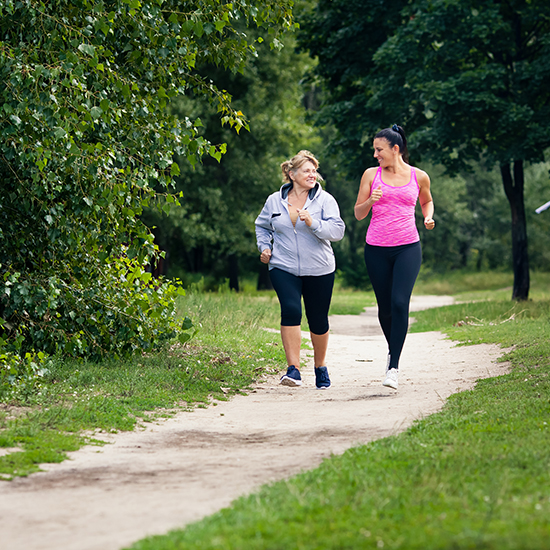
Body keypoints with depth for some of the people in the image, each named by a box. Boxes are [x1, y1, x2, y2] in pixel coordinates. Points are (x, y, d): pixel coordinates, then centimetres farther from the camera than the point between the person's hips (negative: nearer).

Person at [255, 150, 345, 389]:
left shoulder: (325, 200, -2)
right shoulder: (274, 201, 6)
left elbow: (337, 230, -12)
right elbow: (262, 226, 24)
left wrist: (313, 223, -26)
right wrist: (264, 247, 7)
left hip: (318, 269, 0)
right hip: (283, 268, 0)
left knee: (318, 320, 8)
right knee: (291, 310, -21)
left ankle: (320, 368, 31)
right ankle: (293, 369, -21)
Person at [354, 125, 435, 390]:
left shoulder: (419, 177, 4)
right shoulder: (371, 175, 5)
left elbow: (427, 201, 25)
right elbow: (358, 214, 7)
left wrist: (428, 217, 4)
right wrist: (371, 201, -13)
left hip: (408, 248, -2)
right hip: (377, 249, 2)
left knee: (400, 303, -16)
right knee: (385, 307, 7)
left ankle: (394, 368, -14)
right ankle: (392, 351, 36)